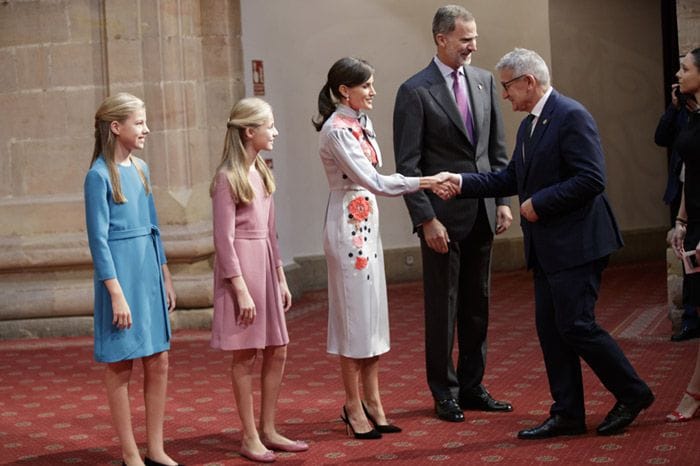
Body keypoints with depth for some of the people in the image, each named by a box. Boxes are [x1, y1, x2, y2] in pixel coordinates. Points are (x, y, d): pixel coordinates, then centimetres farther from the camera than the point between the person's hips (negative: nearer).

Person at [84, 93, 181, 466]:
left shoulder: (140, 168, 10)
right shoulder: (99, 175, -11)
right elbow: (99, 239, -13)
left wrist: (165, 277, 16)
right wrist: (116, 293, -17)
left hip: (149, 271, 7)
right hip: (120, 272, -7)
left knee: (158, 361, 8)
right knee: (120, 364, 3)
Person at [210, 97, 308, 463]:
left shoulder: (262, 172, 11)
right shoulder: (227, 178, -12)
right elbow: (224, 239, -14)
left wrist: (280, 277, 15)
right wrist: (241, 289, -17)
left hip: (265, 265, 8)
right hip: (241, 265, -8)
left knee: (276, 352, 10)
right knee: (245, 356, 1)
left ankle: (268, 430, 21)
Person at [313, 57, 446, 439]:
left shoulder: (360, 124, 12)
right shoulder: (336, 129, -15)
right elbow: (372, 180, -22)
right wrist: (423, 182, -23)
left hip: (367, 226, 9)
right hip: (348, 228, -9)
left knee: (373, 313, 10)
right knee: (354, 314, -2)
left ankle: (372, 402, 17)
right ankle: (354, 406, 8)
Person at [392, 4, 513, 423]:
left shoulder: (484, 81, 8)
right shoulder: (415, 91, -8)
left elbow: (498, 148, 13)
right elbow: (408, 165, -10)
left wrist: (504, 200, 5)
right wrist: (426, 220, -14)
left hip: (481, 214, 5)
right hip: (443, 216, -5)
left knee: (478, 305, 12)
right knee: (443, 307, 4)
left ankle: (472, 386, 23)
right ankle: (445, 392, 15)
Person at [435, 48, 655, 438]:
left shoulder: (571, 116, -14)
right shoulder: (529, 126, 16)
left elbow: (591, 179, -21)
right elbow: (510, 179, 20)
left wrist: (539, 203, -17)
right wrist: (463, 183, 10)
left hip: (576, 244, -10)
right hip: (547, 249, 10)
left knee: (577, 326, -9)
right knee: (550, 329, 9)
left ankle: (633, 393, 8)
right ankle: (568, 414, 15)